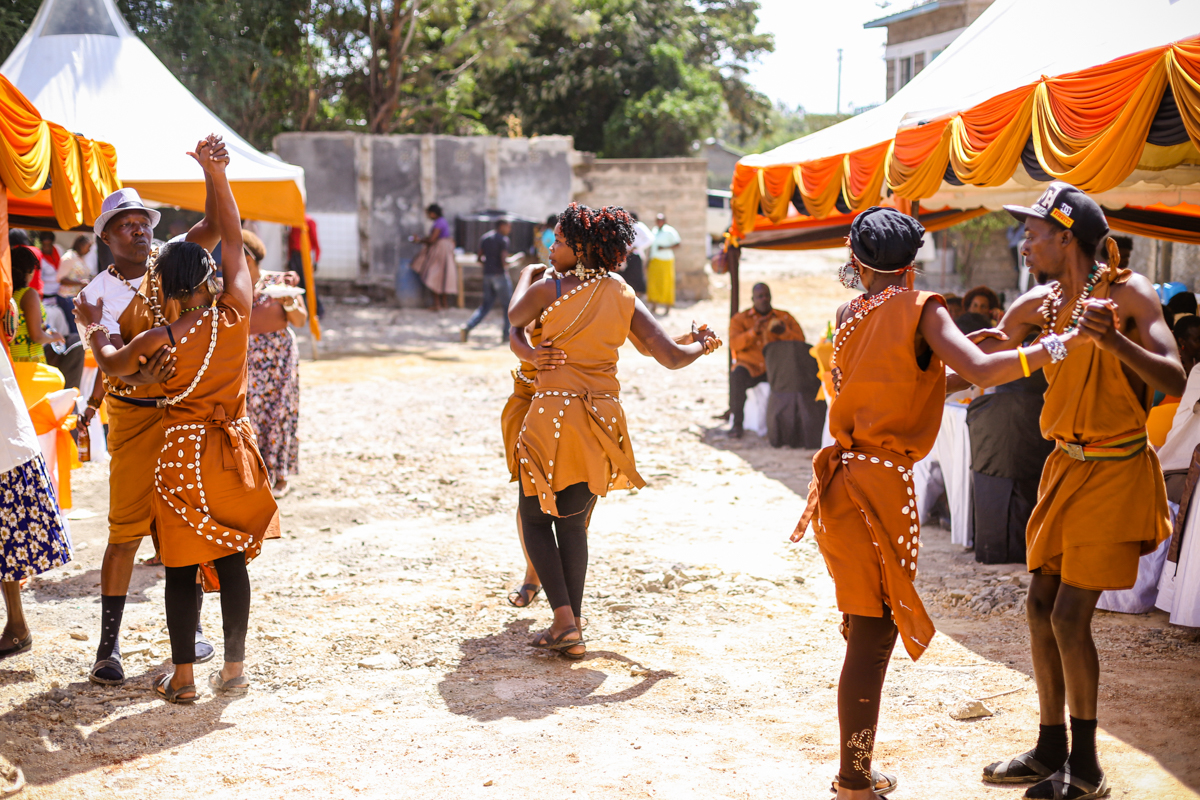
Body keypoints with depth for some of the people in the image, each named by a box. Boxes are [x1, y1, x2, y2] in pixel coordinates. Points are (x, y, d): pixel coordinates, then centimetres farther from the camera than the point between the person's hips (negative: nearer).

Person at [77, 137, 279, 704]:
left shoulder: (159, 341, -14)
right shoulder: (235, 315, -9)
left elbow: (111, 364, 8)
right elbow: (233, 239, 1)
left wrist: (93, 327, 26)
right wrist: (216, 175, 3)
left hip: (182, 454, -3)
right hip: (235, 452, 3)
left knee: (181, 567, 6)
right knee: (232, 562, 11)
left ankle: (182, 678, 11)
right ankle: (233, 669, 17)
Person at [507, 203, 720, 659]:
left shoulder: (549, 289, -9)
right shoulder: (625, 297, 2)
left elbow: (514, 318, 14)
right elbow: (671, 356, -1)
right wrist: (702, 347, 21)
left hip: (554, 415, -4)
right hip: (602, 422, 5)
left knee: (536, 519, 10)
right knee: (573, 523, 16)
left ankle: (564, 621, -4)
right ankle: (572, 630, 14)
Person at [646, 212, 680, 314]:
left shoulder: (670, 231, -3)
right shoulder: (654, 231, 14)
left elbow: (678, 243, -7)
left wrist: (664, 248, -15)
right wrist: (648, 261, 15)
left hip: (666, 261, -5)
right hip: (654, 260, 5)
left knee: (666, 283, -3)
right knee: (653, 283, 0)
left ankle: (667, 308, 3)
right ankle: (654, 307, 7)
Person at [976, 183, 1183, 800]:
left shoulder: (1128, 293, -14)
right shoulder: (1041, 304, 4)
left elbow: (1176, 383, -23)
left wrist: (1114, 340, -36)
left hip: (1116, 472, -7)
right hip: (1065, 469, 7)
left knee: (1070, 615, -9)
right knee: (1040, 606, 8)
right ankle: (1051, 750, 23)